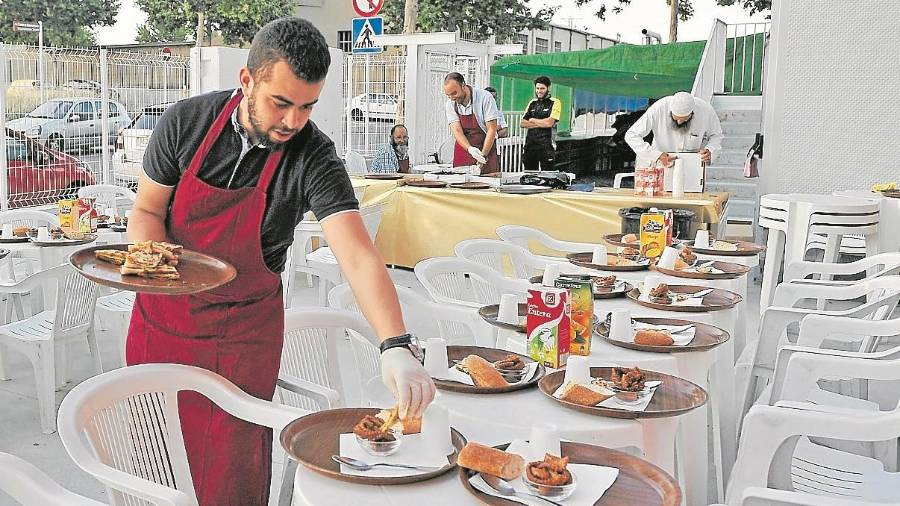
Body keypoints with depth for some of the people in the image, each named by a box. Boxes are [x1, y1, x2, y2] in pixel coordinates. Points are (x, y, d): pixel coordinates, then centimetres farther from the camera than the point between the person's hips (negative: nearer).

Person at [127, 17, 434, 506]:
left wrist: (396, 346, -44)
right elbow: (147, 210, -1)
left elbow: (359, 257, -30)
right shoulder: (186, 121, -13)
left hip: (243, 329, -2)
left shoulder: (313, 158, -20)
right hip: (162, 314, 3)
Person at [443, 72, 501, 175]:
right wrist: (470, 149, -29)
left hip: (487, 148, -3)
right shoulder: (451, 104, -2)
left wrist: (483, 155, -20)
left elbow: (492, 130, -13)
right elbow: (457, 131, -11)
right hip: (463, 151, 3)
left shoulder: (484, 98, -13)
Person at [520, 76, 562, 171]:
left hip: (546, 145, -5)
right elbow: (523, 123, 9)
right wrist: (541, 123, -4)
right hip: (530, 144, 5)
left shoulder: (555, 102, -1)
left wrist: (533, 120, 1)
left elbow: (549, 122, -14)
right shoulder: (532, 103, 16)